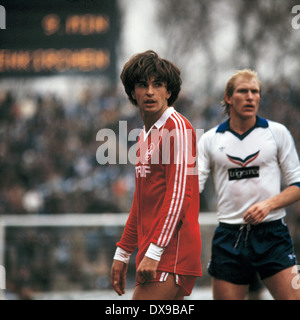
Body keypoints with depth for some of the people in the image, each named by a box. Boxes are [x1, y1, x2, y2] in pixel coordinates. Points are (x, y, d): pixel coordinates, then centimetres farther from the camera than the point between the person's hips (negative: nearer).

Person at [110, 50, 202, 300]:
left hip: (171, 256, -9)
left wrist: (154, 253, -20)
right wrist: (122, 254, 23)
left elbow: (179, 195, -16)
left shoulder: (176, 127, -8)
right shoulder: (146, 134, 20)